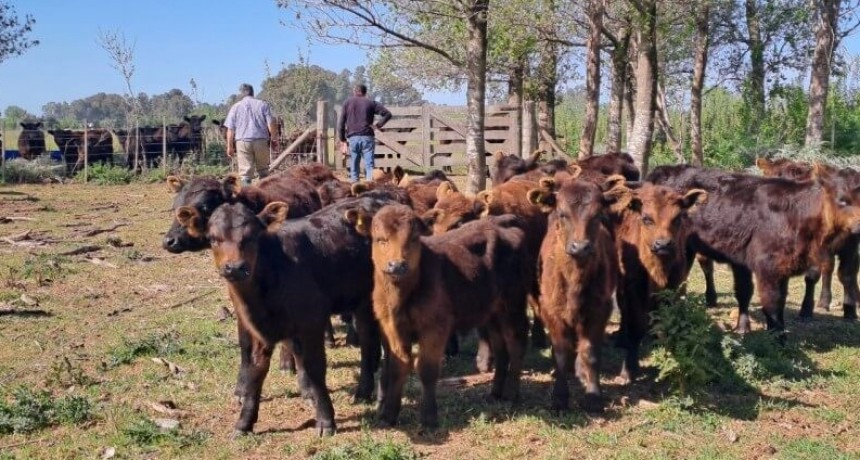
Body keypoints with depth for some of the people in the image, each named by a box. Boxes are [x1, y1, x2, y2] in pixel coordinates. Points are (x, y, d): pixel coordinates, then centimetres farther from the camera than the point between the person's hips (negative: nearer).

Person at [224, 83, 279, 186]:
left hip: (242, 141, -1)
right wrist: (274, 140, 9)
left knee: (245, 173, -3)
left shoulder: (235, 107, 8)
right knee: (263, 171, 12)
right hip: (261, 141, 1)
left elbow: (230, 129, 5)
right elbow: (271, 123, 1)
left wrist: (230, 147, 10)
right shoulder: (263, 104, 7)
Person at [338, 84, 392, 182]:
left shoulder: (347, 102, 11)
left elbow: (341, 123, 7)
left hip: (352, 138, 1)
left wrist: (342, 140, 11)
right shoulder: (371, 102, 8)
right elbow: (387, 114, 0)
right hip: (367, 137, -1)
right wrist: (378, 125, 4)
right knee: (369, 165, -5)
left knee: (354, 167, 7)